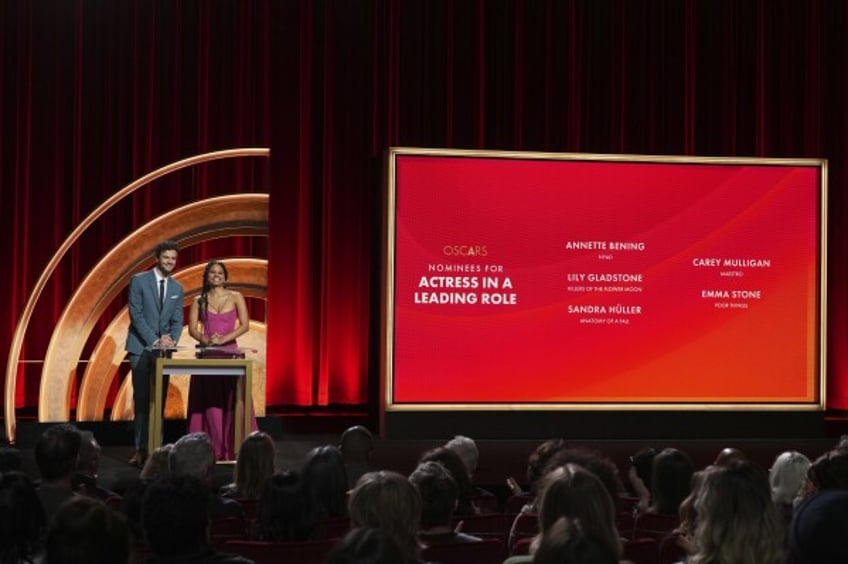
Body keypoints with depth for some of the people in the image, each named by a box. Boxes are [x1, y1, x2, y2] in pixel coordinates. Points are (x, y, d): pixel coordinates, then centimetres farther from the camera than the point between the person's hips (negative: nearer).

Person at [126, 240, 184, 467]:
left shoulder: (177, 288, 12)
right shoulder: (139, 281, -3)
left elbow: (177, 320, 10)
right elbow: (136, 315, -9)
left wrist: (171, 339, -11)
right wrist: (155, 341, -16)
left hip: (164, 350, 4)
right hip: (142, 348, -4)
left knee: (159, 401, 1)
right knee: (142, 400, -7)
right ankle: (141, 449, -5)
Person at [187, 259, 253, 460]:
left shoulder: (236, 297, 6)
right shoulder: (199, 301, 9)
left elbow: (245, 325, -2)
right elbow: (192, 329, 2)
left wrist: (222, 339, -14)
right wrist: (206, 340, -17)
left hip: (230, 353, -1)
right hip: (207, 355, 1)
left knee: (231, 401, -5)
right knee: (210, 402, -3)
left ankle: (233, 447, -3)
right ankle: (212, 449, -2)